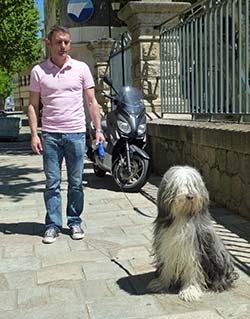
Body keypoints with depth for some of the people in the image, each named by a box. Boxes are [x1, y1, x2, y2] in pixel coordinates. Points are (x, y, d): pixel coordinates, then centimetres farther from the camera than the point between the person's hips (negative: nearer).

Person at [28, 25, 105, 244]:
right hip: (50, 134, 0)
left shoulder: (81, 68, 5)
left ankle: (75, 222, 20)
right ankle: (53, 225, 14)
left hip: (76, 133, 0)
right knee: (52, 183, 4)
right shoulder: (38, 71, 4)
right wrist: (34, 134, -4)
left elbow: (91, 102, 6)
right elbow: (33, 105, 6)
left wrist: (98, 129, -2)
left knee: (76, 183, 7)